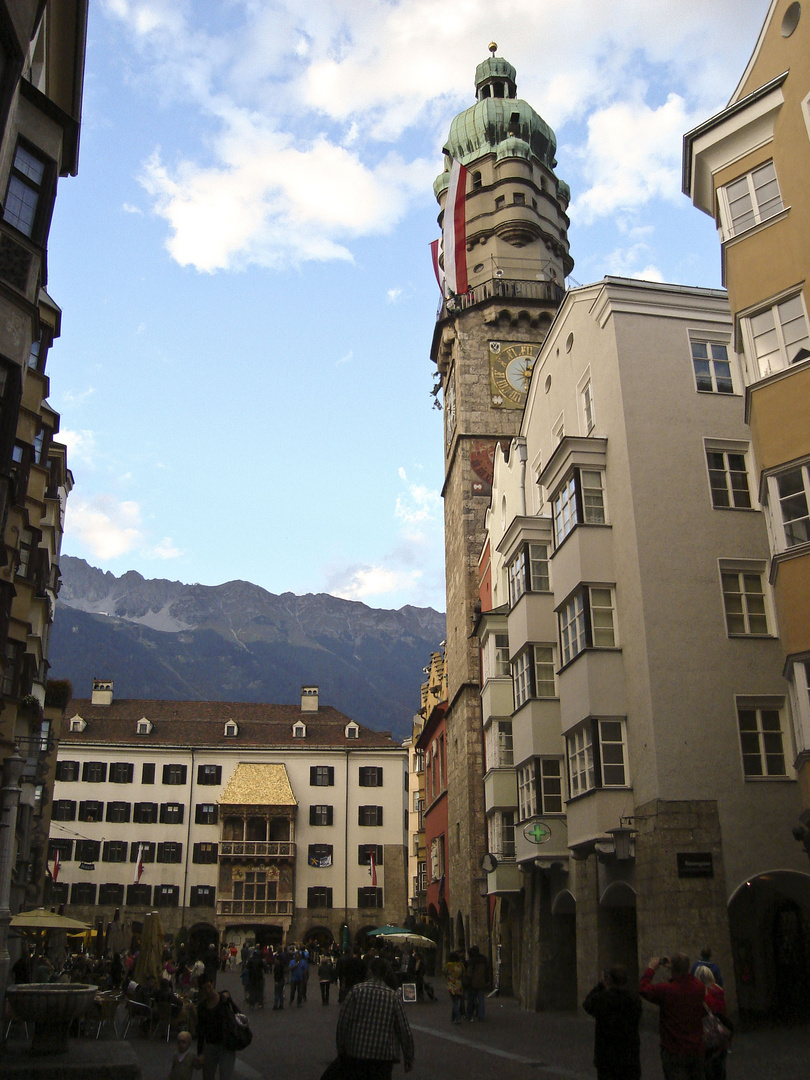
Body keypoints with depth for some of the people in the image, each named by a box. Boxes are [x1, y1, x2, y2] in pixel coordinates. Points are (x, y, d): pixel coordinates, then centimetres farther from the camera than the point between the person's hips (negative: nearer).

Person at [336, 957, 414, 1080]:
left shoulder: (356, 990, -6)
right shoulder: (394, 997, -4)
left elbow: (342, 1022, -6)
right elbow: (404, 1030, -1)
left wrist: (341, 1049, 6)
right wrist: (408, 1060, 10)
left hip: (356, 1053, 0)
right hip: (384, 1056, 0)